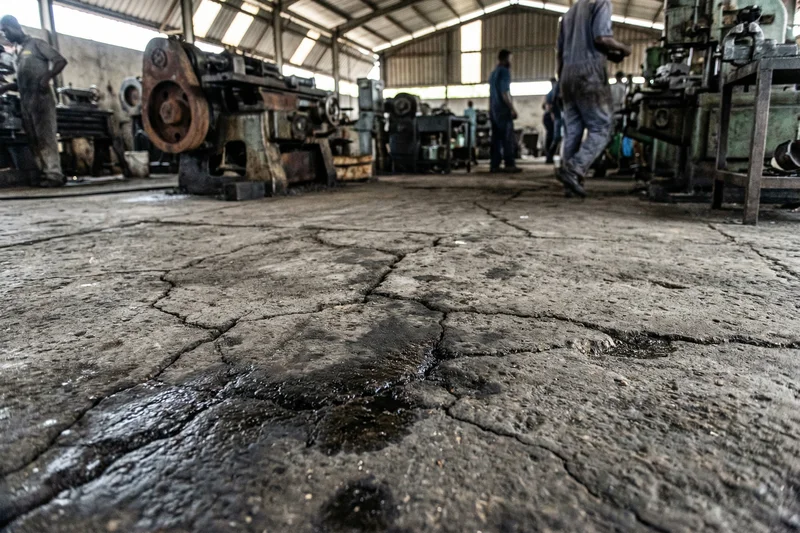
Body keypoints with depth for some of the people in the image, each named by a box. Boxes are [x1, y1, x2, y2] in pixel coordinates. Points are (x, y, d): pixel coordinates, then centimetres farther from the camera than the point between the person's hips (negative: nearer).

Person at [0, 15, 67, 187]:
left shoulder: (36, 44, 6)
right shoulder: (20, 52, 27)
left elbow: (61, 61, -6)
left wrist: (47, 77, -21)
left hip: (40, 97, -8)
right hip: (26, 101, 8)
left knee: (46, 136, -15)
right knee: (33, 139, 0)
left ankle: (54, 174, -20)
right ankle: (44, 173, -3)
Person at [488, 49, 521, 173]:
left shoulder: (493, 73, 20)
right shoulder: (504, 71, -7)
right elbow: (505, 92, -16)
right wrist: (512, 108, -15)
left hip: (494, 109, 9)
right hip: (503, 109, -8)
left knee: (496, 138, 5)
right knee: (507, 138, -9)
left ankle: (495, 165, 2)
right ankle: (509, 165, -12)